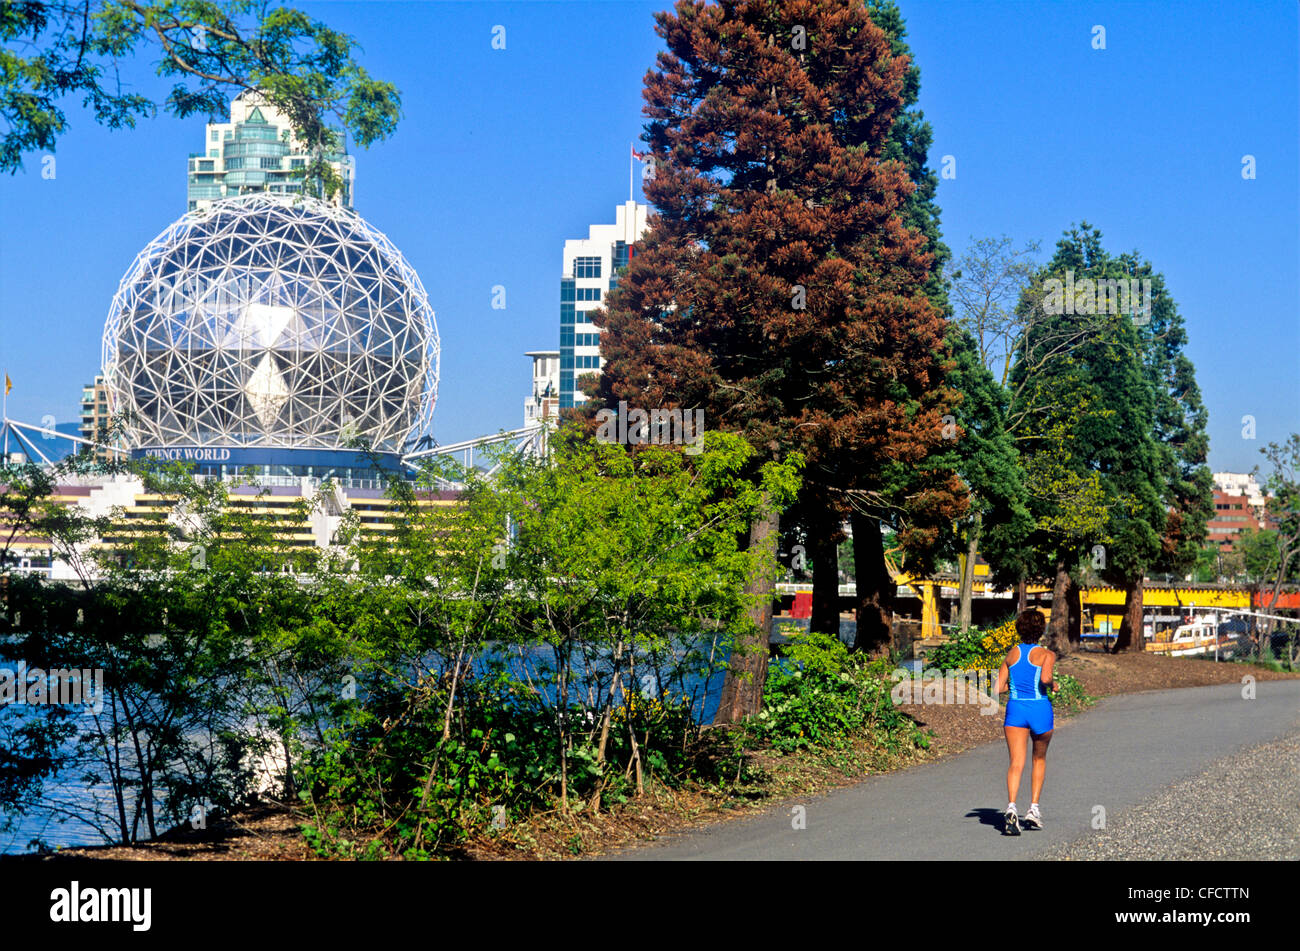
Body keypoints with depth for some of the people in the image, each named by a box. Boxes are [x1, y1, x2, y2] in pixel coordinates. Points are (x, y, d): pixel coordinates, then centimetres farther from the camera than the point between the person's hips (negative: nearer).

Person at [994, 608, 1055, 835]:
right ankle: (1034, 808, 16)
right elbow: (1045, 678, -22)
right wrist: (1052, 685, 0)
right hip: (1040, 709, -1)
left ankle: (1011, 807, -27)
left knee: (1016, 763, -5)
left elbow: (998, 688, 7)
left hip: (1015, 708, 2)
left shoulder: (1011, 654, 8)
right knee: (1039, 759, 21)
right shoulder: (1046, 655, -2)